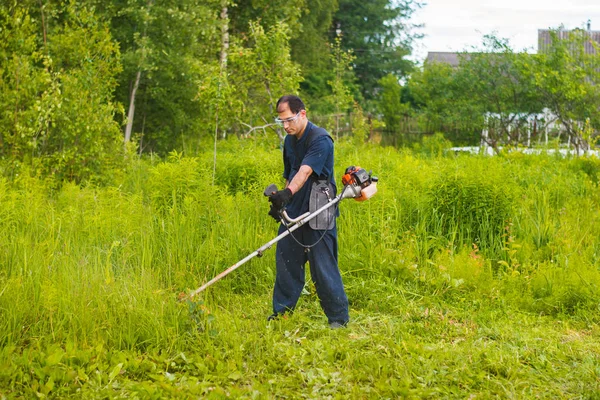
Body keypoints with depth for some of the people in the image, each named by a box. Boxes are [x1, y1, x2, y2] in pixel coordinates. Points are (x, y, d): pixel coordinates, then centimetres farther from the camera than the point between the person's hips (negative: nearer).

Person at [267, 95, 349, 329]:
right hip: (294, 213, 8)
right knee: (285, 261, 10)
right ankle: (282, 312, 21)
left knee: (323, 266, -5)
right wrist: (280, 201, 14)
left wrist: (288, 193, -46)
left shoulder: (320, 140, -16)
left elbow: (305, 171, -32)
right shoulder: (289, 140, 11)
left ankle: (339, 317, 5)